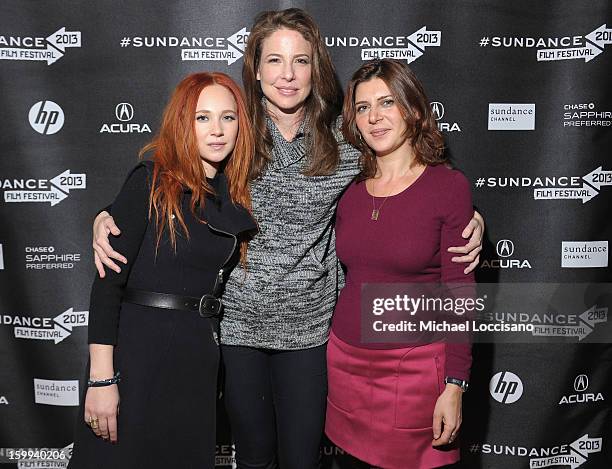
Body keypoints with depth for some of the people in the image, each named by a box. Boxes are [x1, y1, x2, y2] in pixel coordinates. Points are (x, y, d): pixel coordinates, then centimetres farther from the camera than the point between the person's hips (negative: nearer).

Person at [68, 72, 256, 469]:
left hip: (200, 353, 6)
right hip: (139, 348, -5)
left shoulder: (236, 198, 7)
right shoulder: (152, 183, -10)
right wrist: (101, 378, -17)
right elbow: (107, 282, -14)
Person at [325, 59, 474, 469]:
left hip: (416, 366, -4)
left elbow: (460, 294, -10)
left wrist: (455, 387, -12)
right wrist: (337, 355, 14)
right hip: (346, 360, 4)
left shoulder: (449, 186, -9)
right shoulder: (350, 189, 3)